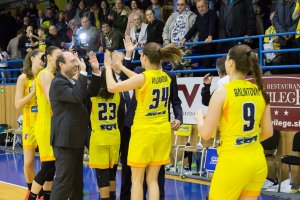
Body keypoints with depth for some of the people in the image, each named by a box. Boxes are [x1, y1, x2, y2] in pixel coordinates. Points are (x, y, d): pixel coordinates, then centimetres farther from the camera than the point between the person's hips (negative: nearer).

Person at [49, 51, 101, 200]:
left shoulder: (73, 82, 17)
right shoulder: (57, 83, -14)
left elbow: (90, 93, 13)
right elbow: (77, 97, -27)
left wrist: (96, 71, 3)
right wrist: (83, 72, -24)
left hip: (77, 139, 10)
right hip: (65, 140, -10)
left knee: (77, 181, 16)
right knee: (63, 181, -7)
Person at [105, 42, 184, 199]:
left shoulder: (143, 77, -15)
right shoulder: (165, 77, 4)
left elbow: (112, 87, -11)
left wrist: (108, 67, 4)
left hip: (144, 131, -6)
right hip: (162, 131, 6)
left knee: (137, 180, 4)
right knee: (152, 180, 11)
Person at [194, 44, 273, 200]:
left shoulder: (223, 91, -12)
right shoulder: (260, 91, 4)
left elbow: (206, 133, -10)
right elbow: (268, 132, 11)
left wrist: (199, 117, 10)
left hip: (232, 161, -6)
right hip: (258, 161, 6)